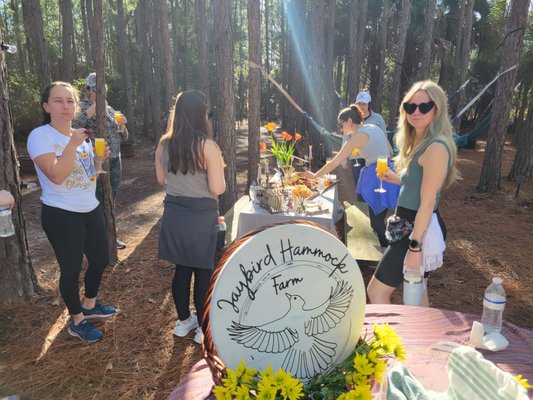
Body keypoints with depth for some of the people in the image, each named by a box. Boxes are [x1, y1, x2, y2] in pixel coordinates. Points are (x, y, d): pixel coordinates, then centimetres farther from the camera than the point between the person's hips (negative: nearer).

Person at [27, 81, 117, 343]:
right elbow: (56, 175, -25)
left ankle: (90, 305, 41)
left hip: (91, 210, 7)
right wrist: (73, 144, -26)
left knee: (100, 260, 16)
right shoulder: (40, 136, -13)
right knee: (71, 269, 5)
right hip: (61, 215, -7)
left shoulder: (81, 135, 8)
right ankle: (77, 321, 26)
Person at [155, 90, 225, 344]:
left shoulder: (164, 144, 0)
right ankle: (203, 328, 24)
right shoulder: (207, 146, -16)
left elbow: (161, 180, 12)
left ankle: (184, 321, 35)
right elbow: (217, 189, -17)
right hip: (201, 217, -5)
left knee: (182, 269, 19)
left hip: (174, 215, 5)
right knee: (203, 273, 9)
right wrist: (219, 168, 2)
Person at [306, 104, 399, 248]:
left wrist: (315, 175, -2)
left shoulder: (357, 136, -12)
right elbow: (390, 152, 18)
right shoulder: (374, 128, 11)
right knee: (377, 221, 16)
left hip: (376, 178, -9)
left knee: (377, 223, 2)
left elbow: (334, 163, -11)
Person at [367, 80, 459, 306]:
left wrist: (415, 246, -22)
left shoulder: (436, 147, -20)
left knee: (376, 291, 1)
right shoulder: (420, 142, 10)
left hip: (419, 231, -10)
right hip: (413, 228, 10)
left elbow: (428, 202, -23)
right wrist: (397, 179, 18)